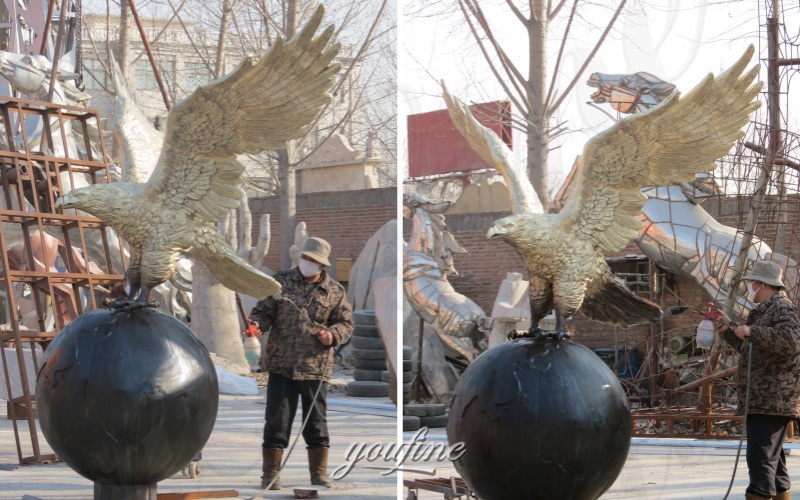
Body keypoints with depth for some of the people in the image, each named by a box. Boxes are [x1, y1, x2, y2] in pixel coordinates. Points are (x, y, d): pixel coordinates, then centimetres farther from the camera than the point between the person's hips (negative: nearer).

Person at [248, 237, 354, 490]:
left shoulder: (335, 292, 5)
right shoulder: (280, 282, 7)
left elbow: (346, 323, 7)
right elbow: (264, 311, 7)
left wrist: (332, 334, -14)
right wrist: (257, 324, -15)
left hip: (315, 367, 0)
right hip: (281, 365, 0)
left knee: (316, 420, 6)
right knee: (277, 419, 0)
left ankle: (319, 472, 17)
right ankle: (271, 472, 8)